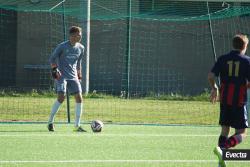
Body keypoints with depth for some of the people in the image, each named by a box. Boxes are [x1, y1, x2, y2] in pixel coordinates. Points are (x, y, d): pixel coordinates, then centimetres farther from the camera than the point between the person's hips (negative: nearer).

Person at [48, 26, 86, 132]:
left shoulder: (80, 48, 8)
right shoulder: (62, 46, -8)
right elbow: (52, 59, 0)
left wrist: (79, 76, 20)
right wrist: (54, 69, -14)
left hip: (73, 77, 5)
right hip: (61, 75, -5)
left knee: (79, 98, -6)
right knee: (61, 97, -18)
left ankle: (77, 125, 0)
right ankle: (50, 122, -2)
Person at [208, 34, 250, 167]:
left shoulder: (223, 59, 3)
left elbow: (211, 76, -3)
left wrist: (214, 88, 15)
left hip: (225, 100, 4)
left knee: (225, 130, 14)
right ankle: (222, 148, -24)